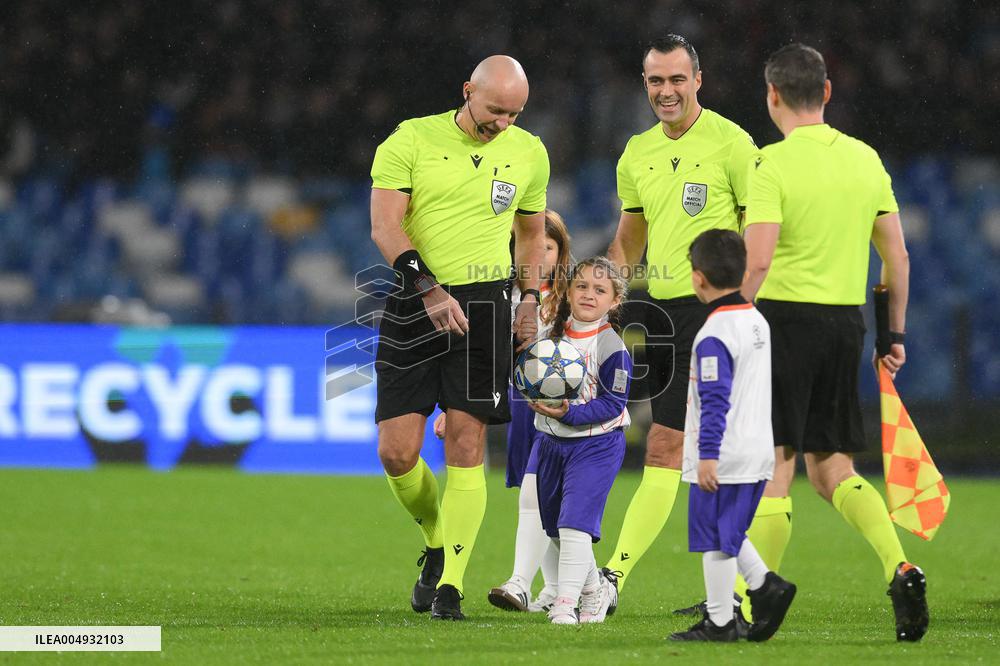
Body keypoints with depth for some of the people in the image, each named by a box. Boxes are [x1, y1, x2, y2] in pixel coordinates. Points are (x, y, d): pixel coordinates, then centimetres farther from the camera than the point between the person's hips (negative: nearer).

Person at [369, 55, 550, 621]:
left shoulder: (528, 153, 8)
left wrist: (531, 298, 11)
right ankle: (437, 544, 23)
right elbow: (386, 227, -9)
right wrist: (429, 289, -21)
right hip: (414, 303, -1)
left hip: (484, 304, 1)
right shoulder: (412, 140, -3)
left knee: (466, 448, -8)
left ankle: (450, 583, -4)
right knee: (397, 453, -5)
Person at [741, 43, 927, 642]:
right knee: (832, 468, 12)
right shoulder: (866, 159, 8)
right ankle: (900, 568, -8)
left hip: (786, 316, -5)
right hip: (847, 322, 5)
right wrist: (896, 334, 19)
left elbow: (758, 261, -20)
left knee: (774, 468, 0)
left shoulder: (775, 164, -10)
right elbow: (898, 256, 11)